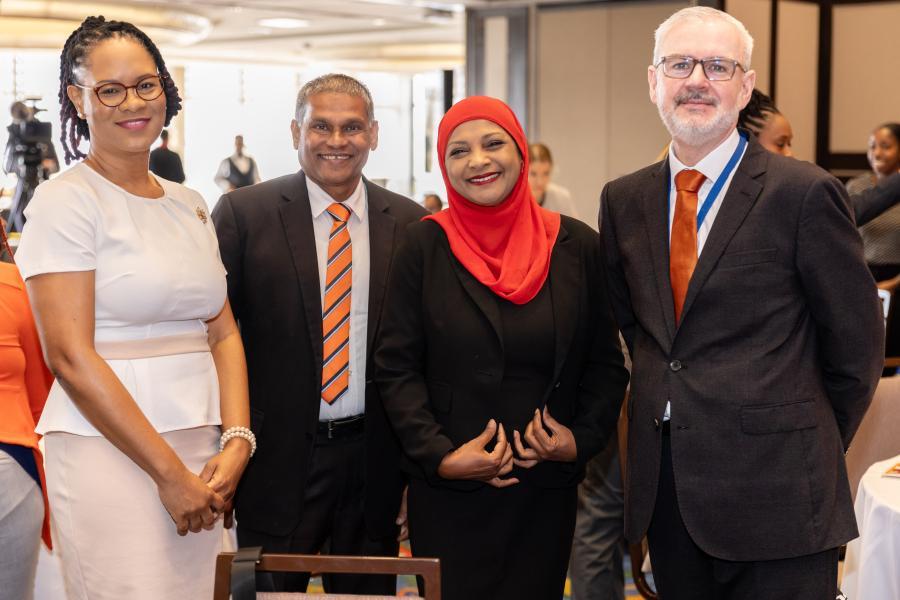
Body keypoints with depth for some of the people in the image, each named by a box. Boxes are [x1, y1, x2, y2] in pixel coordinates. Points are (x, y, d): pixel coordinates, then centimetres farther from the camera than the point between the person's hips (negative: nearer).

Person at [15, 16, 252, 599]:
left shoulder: (189, 204, 13)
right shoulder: (66, 201, -6)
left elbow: (223, 333, 12)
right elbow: (70, 357, -12)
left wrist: (237, 442, -4)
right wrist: (170, 473, -13)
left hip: (201, 457, 6)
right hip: (112, 453, -6)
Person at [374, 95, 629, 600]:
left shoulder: (576, 246, 1)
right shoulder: (425, 247, -2)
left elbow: (606, 364, 6)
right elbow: (397, 368, -3)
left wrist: (582, 439, -8)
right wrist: (439, 456, -12)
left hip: (547, 493, 1)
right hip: (447, 496, -1)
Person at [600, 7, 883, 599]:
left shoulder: (805, 193, -8)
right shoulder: (624, 200, 7)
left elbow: (856, 345, -3)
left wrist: (809, 452, 5)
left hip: (774, 492, -5)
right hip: (663, 488, 5)